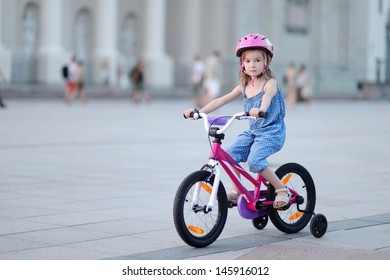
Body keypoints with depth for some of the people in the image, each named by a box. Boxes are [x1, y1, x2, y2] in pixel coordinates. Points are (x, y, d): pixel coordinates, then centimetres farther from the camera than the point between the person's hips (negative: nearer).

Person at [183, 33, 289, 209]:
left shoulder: (270, 83, -9)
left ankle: (282, 190, -10)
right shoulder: (244, 87, 9)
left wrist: (260, 109, -56)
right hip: (252, 132, 6)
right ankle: (236, 192, 2)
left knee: (254, 160, -26)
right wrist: (199, 112, -6)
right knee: (230, 154, -13)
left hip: (272, 132, -6)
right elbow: (221, 100, 5)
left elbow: (268, 95, -33)